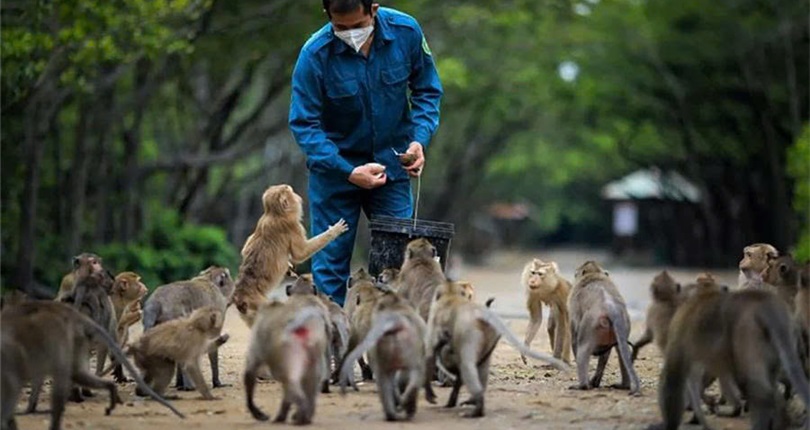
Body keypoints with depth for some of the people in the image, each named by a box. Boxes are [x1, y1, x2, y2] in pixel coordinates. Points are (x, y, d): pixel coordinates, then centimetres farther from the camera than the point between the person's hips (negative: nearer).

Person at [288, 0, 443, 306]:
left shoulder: (406, 32, -14)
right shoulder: (315, 54, -21)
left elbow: (427, 90, 1)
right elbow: (304, 124, -17)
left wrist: (420, 139, -15)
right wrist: (348, 172, -26)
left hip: (391, 164, 2)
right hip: (335, 166, -2)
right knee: (330, 262, 1)